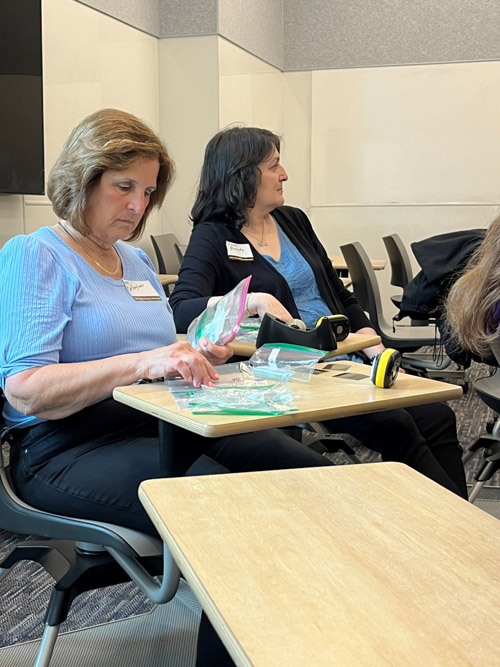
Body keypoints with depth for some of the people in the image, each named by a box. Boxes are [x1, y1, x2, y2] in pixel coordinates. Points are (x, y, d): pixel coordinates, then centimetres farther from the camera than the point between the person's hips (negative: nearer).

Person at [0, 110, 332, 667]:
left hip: (162, 425, 8)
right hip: (69, 448, -7)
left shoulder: (137, 260, 21)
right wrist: (142, 363, -25)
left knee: (309, 472, -15)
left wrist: (196, 357, 2)